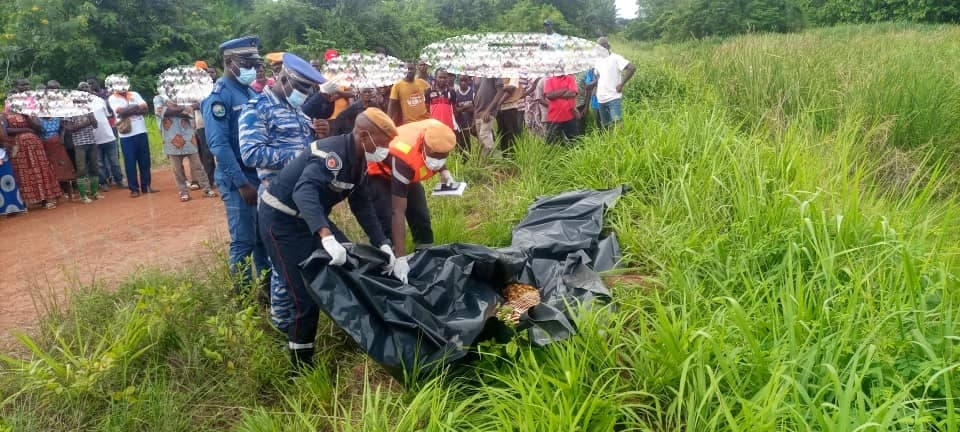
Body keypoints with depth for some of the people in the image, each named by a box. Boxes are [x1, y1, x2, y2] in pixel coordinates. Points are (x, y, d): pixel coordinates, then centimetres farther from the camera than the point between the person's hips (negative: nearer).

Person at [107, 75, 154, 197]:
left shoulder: (135, 94, 12)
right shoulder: (113, 98, 1)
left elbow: (145, 109, -1)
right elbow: (120, 111, -16)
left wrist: (127, 110, -10)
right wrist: (136, 107, -7)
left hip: (141, 132, 3)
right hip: (126, 135, -3)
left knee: (145, 161, 7)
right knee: (130, 163, 1)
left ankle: (146, 186, 17)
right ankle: (134, 189, 8)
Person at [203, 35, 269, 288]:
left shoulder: (252, 93, 13)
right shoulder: (219, 96, -12)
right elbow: (219, 146, -18)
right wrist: (242, 183, -21)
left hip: (261, 175, 8)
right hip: (238, 180, -8)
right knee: (244, 241, -1)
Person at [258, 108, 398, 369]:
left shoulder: (357, 160, 2)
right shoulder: (332, 154, -29)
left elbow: (362, 205, 7)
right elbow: (304, 191, -46)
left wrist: (381, 244, -2)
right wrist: (327, 237, -59)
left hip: (310, 217, 9)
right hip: (281, 220, -9)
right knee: (307, 293, -10)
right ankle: (302, 363, 7)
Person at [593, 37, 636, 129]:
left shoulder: (615, 58, -7)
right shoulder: (598, 61, 13)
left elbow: (632, 68, -15)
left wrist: (621, 84, -15)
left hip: (614, 98, -7)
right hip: (601, 99, 7)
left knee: (617, 124, -14)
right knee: (605, 126, 10)